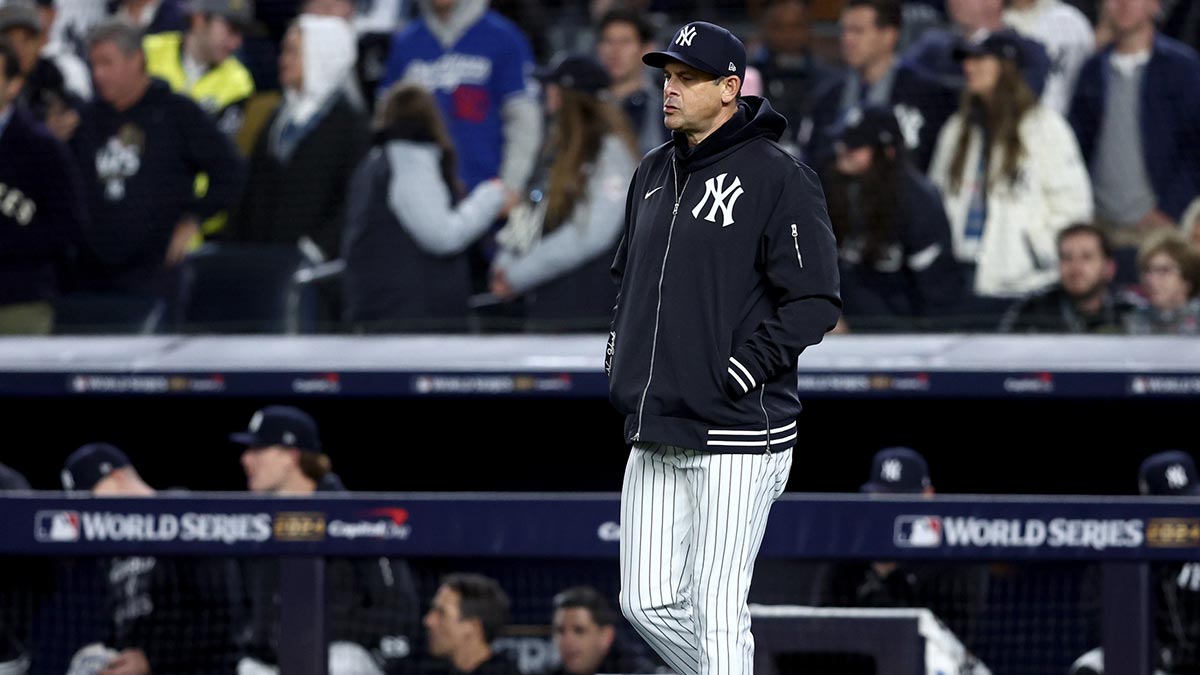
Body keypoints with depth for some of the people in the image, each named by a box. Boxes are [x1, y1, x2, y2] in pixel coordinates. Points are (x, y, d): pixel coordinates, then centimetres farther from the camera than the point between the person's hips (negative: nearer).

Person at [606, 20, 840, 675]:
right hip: (655, 436, 8)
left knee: (717, 613, -8)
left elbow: (816, 302, -13)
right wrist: (621, 349, 14)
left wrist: (744, 369, -18)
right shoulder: (654, 174, 15)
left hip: (738, 436, -8)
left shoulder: (776, 177, -9)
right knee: (649, 604, 8)